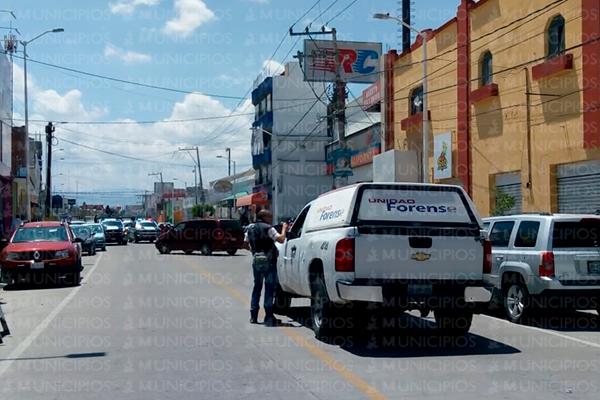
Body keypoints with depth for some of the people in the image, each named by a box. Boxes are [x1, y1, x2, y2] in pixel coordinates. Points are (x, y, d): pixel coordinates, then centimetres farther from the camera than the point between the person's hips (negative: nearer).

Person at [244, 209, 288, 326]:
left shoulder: (250, 228, 10)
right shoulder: (268, 228, -10)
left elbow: (246, 243, 17)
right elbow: (281, 239, -18)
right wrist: (284, 229, -3)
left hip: (256, 260, 6)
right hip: (268, 260, -6)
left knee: (257, 286, 16)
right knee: (270, 287, -3)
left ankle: (253, 316, 15)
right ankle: (268, 317, -7)